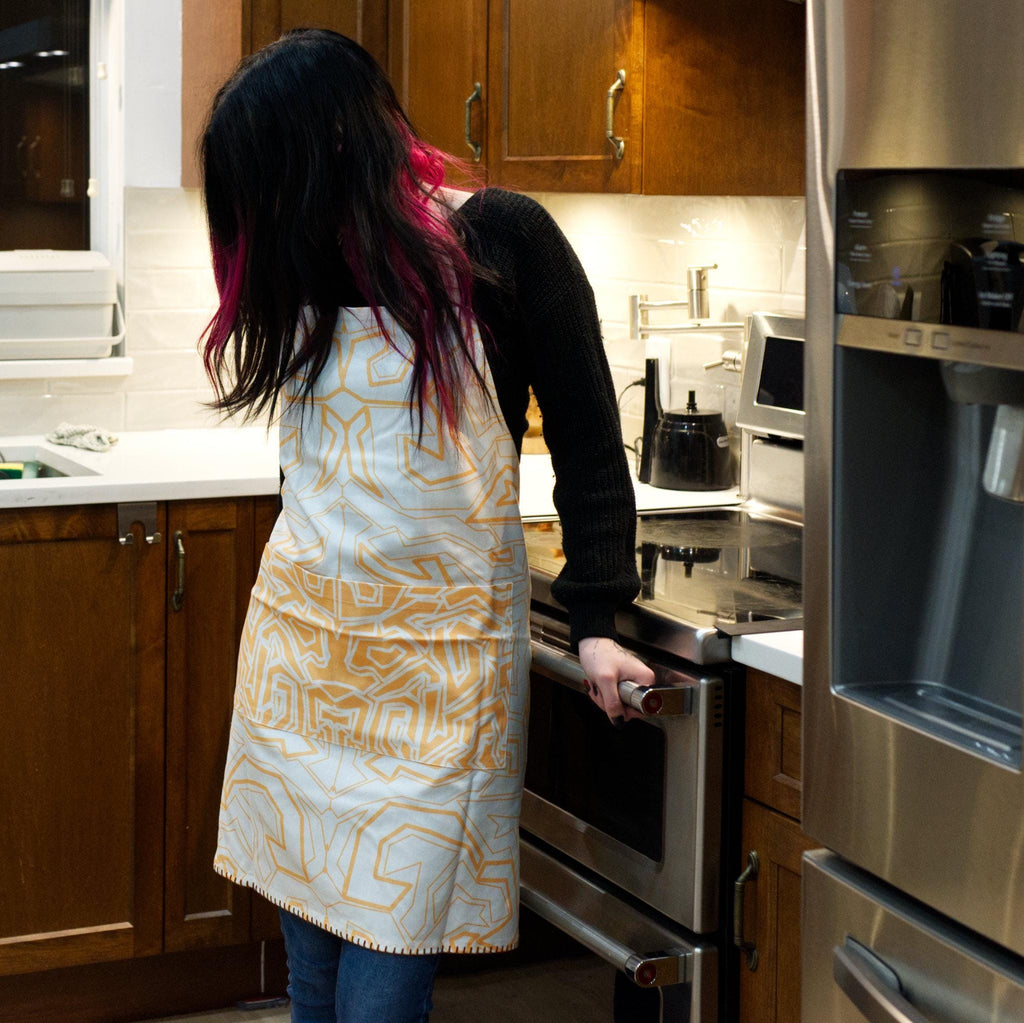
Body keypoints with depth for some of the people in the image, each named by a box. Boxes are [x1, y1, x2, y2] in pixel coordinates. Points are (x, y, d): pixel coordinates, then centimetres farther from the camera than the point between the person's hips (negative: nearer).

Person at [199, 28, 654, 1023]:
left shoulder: (499, 241, -6)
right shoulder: (305, 265, 10)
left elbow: (586, 439, -3)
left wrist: (595, 620, -6)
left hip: (433, 655, -5)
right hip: (299, 633, 5)